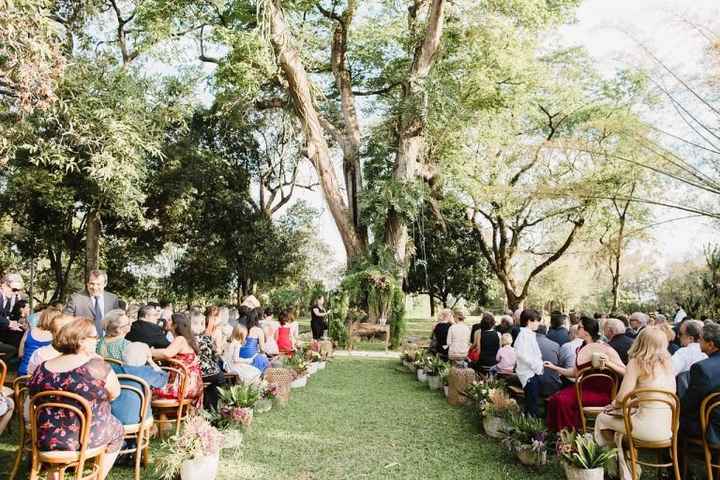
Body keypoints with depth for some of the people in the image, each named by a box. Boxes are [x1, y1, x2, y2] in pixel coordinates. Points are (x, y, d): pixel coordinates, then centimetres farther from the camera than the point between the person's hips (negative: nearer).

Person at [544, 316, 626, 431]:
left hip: (600, 392, -6)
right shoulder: (580, 350, 12)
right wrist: (554, 367, 19)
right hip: (582, 387, 6)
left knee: (564, 401, -27)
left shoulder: (605, 349, -7)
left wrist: (609, 363, -25)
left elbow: (625, 372, -11)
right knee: (554, 400, -20)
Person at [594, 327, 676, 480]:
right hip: (668, 428, 6)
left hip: (649, 428, -6)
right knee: (619, 429, 30)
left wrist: (615, 405, 10)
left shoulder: (637, 362, -11)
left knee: (603, 419, 17)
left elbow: (622, 397, -15)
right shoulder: (667, 363, 6)